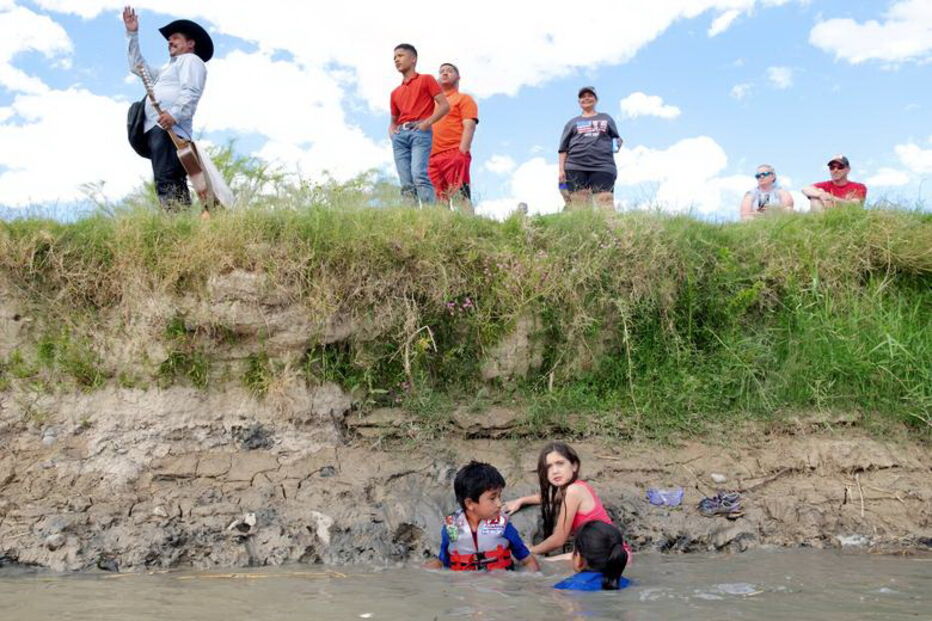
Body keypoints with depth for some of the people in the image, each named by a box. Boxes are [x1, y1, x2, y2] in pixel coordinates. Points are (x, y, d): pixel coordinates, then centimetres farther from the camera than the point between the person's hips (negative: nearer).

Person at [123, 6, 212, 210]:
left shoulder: (191, 60, 8)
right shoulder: (169, 68, 38)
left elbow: (191, 91, -10)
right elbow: (138, 67, 42)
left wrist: (175, 113, -26)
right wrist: (132, 34, 37)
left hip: (169, 128, -10)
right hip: (157, 128, 10)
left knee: (166, 180, -25)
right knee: (175, 181, -2)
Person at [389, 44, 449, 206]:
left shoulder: (426, 79, 14)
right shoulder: (395, 93, 27)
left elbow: (444, 105, 4)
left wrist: (427, 122, -10)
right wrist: (391, 131, 8)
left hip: (420, 132, -5)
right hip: (400, 136, 5)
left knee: (419, 175, -26)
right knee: (406, 183, -9)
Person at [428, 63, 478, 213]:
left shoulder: (464, 99, 12)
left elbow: (469, 126, -2)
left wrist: (462, 152, -16)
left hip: (454, 154, -5)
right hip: (433, 157, 6)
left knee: (460, 195, -16)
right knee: (439, 199, -4)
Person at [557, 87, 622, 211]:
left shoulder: (606, 118, 24)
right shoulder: (573, 122, 22)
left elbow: (616, 138, 27)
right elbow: (563, 148, 16)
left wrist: (618, 143, 2)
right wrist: (561, 169, 4)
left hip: (602, 168, 0)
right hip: (576, 168, 0)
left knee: (605, 203, -14)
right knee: (578, 206, -9)